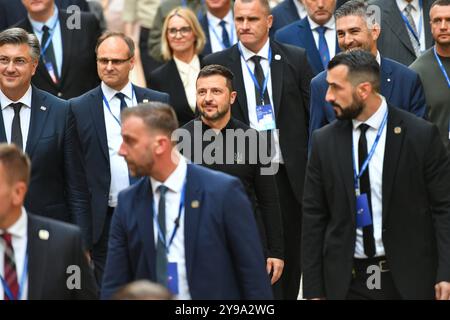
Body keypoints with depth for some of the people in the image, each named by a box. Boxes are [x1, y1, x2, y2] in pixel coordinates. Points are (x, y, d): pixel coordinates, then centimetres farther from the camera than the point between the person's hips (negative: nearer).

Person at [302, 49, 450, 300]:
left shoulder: (421, 135, -5)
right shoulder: (324, 141, 3)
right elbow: (314, 216, 6)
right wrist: (314, 290, 2)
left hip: (408, 278, -2)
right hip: (347, 280, 2)